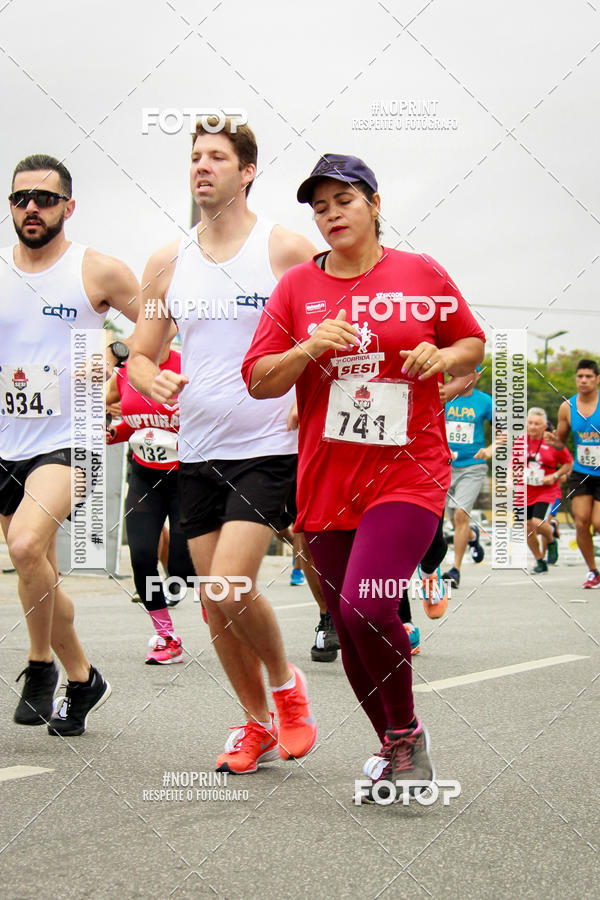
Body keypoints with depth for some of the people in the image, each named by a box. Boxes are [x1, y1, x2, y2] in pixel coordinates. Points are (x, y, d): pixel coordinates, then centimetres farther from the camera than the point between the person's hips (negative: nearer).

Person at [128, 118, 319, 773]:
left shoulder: (286, 250, -5)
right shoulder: (168, 262, 8)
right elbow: (140, 355, 12)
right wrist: (153, 380, -11)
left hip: (267, 449, -5)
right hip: (197, 453, 5)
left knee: (231, 588, -18)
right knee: (214, 604, 8)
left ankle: (286, 682, 10)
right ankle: (257, 724, 25)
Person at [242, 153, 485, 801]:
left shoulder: (422, 274, 4)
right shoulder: (297, 286, 7)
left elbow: (474, 345, 15)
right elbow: (258, 382, 5)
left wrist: (443, 357, -7)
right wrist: (308, 349, -12)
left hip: (408, 473, -3)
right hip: (327, 481, 4)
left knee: (366, 606, -22)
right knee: (349, 630, 8)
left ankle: (407, 734, 1)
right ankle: (393, 747, 29)